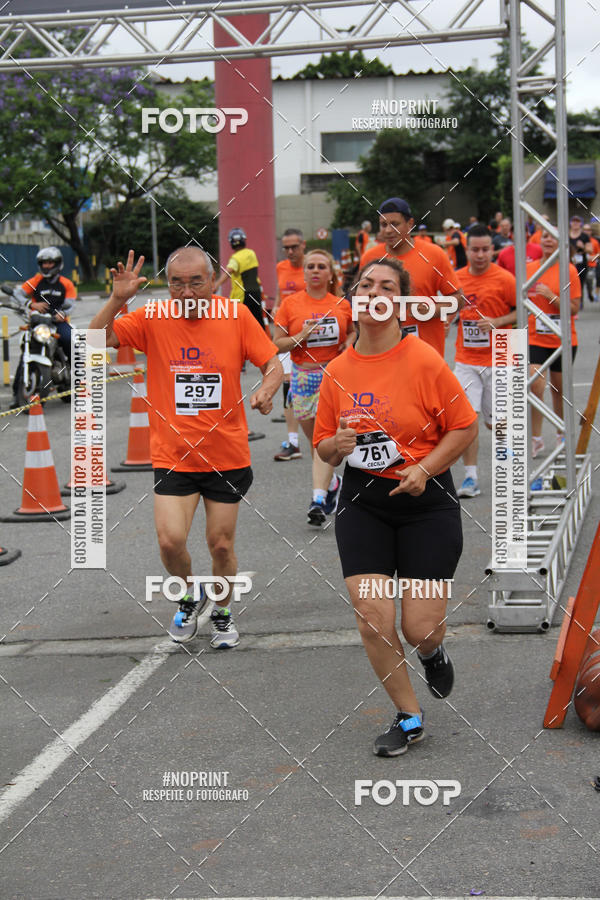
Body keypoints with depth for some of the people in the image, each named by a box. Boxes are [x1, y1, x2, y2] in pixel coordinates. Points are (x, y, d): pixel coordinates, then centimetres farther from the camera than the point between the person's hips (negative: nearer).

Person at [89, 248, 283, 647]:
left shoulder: (235, 315, -5)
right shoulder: (153, 319, -5)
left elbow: (273, 364, 2)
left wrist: (266, 390, -20)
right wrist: (117, 299, -22)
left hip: (228, 456, 0)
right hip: (172, 455, 0)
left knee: (221, 545, 9)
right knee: (170, 540, -14)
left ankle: (222, 612, 37)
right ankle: (190, 598, 17)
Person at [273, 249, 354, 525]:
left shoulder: (342, 305, 4)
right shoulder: (290, 304, 1)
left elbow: (351, 330, 23)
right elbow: (276, 345, 1)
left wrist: (349, 342, 1)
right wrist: (301, 337, -16)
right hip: (302, 376, 1)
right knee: (314, 439, 12)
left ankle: (318, 499, -20)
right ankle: (332, 482, 38)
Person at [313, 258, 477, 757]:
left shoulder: (424, 360, -10)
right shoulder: (337, 371, 2)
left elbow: (465, 426, -4)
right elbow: (323, 447, 11)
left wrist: (424, 470, -15)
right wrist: (338, 445, -12)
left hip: (425, 502, -3)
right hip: (362, 502, 3)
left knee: (420, 630, -4)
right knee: (373, 621, -5)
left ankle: (434, 650, 36)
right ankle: (409, 719, 17)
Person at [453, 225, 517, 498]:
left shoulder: (504, 279, -7)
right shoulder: (457, 278, 4)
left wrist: (497, 322, -16)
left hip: (497, 362, -2)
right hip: (465, 360, 2)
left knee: (494, 421, 7)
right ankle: (471, 478, -4)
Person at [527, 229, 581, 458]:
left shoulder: (569, 271, -6)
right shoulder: (528, 269, 2)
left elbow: (574, 308, -11)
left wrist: (551, 296, -21)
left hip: (563, 340, -1)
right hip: (535, 340, 1)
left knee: (559, 388, 11)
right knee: (534, 383, -15)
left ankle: (561, 436, 30)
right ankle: (536, 439, -4)